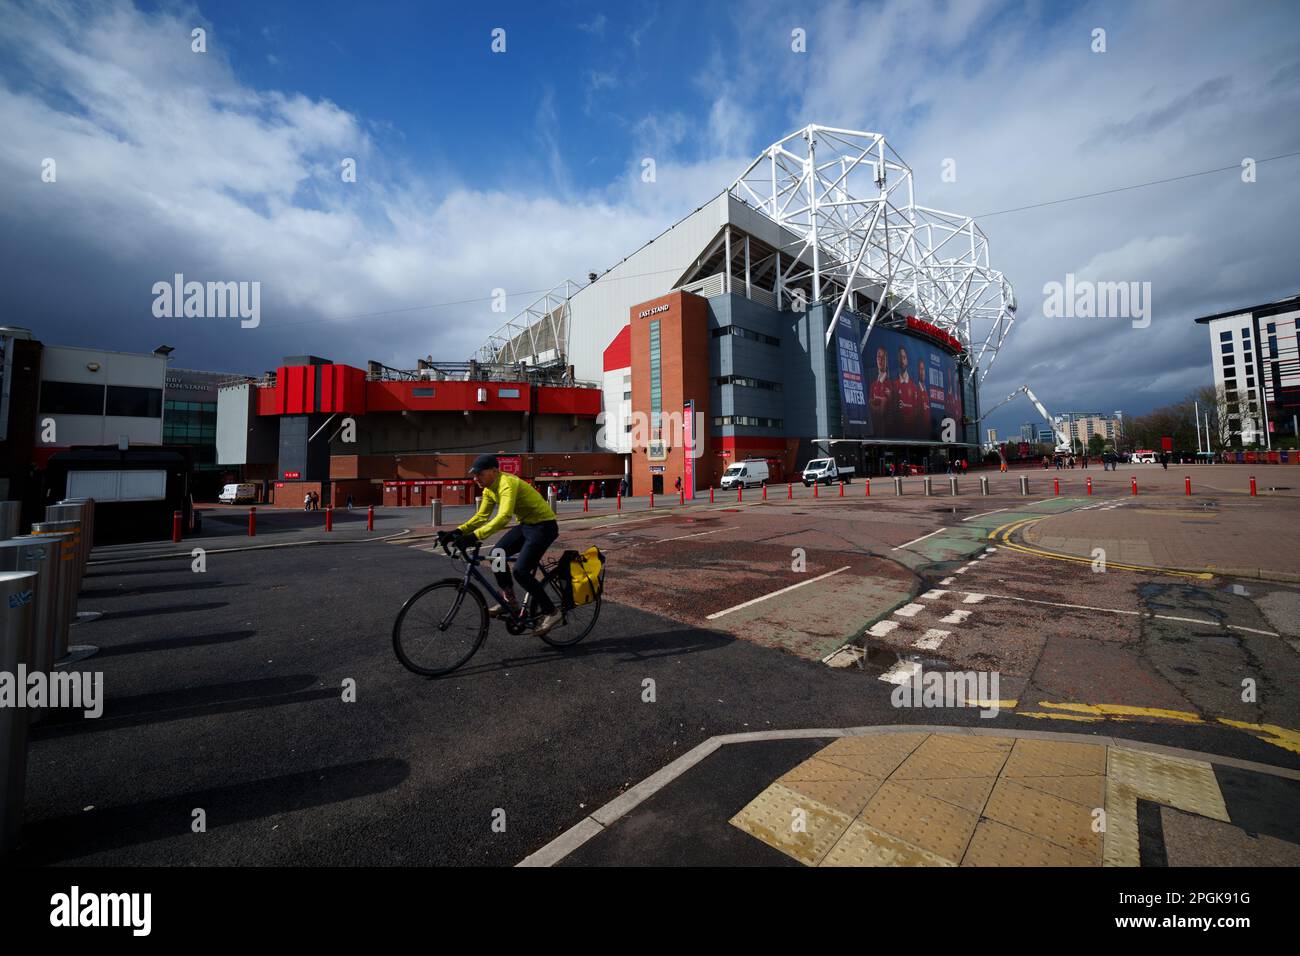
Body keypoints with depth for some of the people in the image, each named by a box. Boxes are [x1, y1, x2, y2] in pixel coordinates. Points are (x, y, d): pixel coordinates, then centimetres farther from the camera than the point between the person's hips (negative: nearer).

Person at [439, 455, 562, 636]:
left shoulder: (507, 483, -25)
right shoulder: (489, 489, 5)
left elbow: (504, 517, -39)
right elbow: (481, 516, 7)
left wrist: (475, 536, -45)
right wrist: (458, 532, -6)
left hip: (543, 526, -9)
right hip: (526, 524, 9)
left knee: (521, 571, -15)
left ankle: (551, 612, -1)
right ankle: (510, 601, 15)